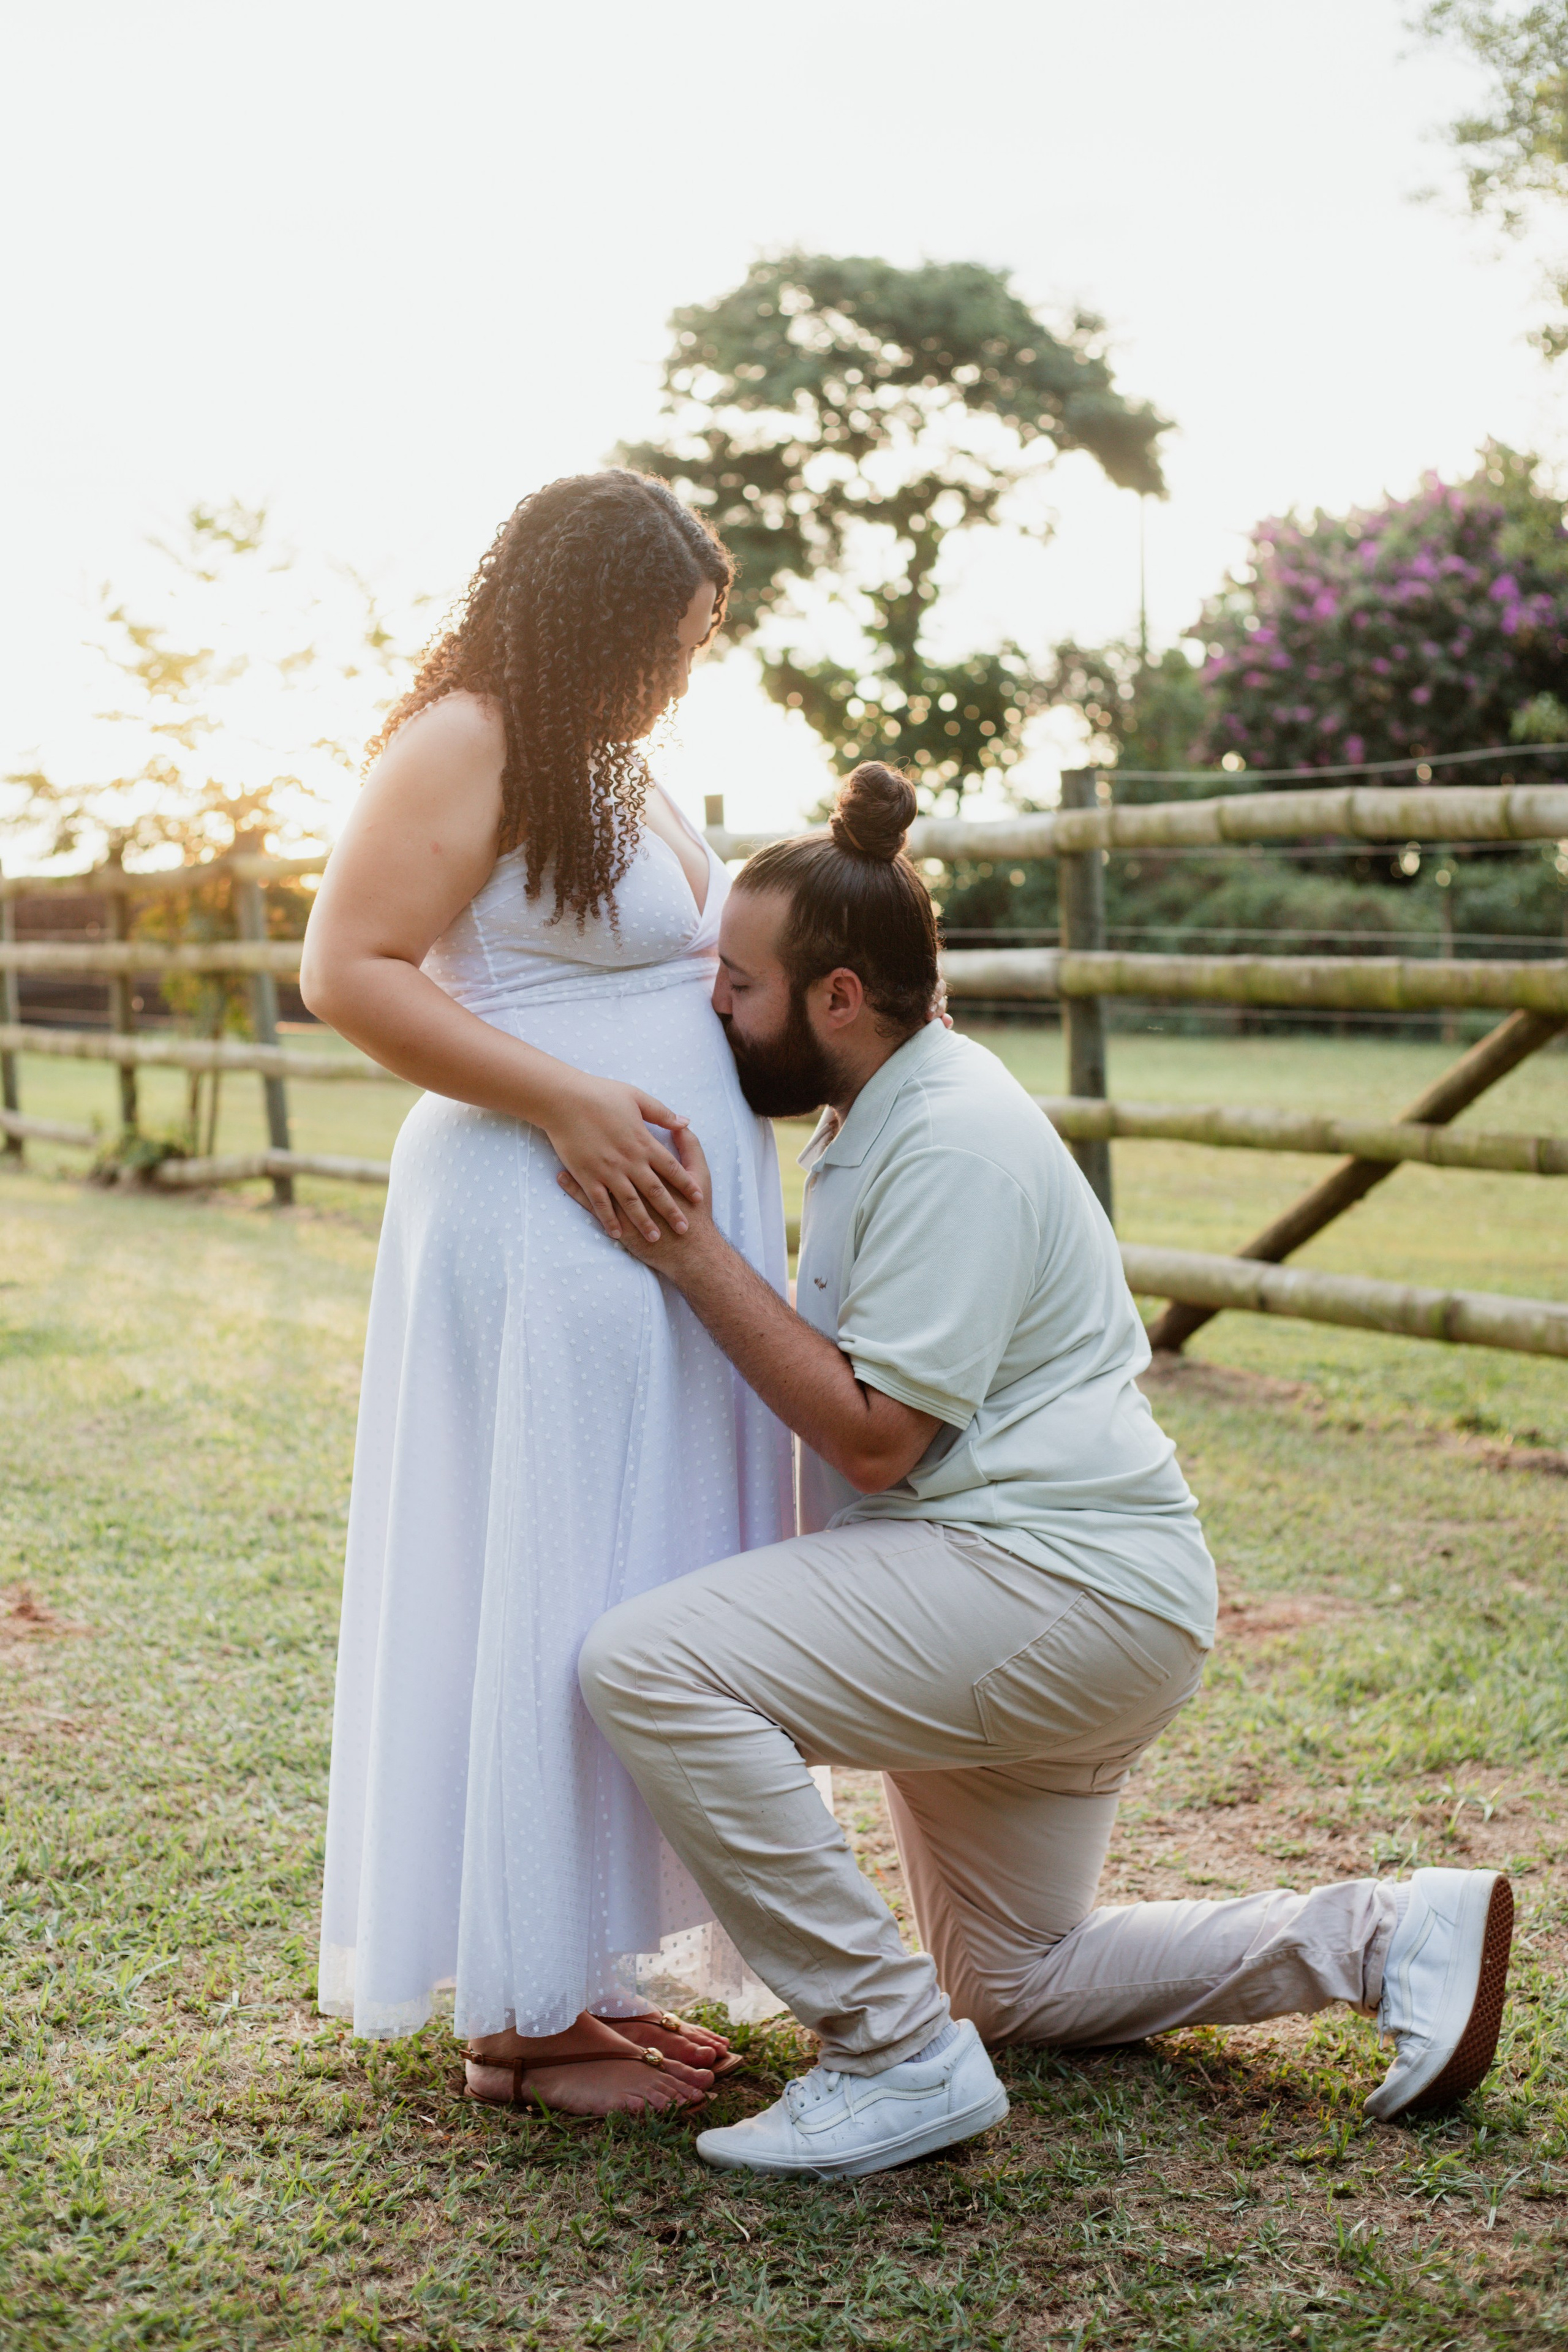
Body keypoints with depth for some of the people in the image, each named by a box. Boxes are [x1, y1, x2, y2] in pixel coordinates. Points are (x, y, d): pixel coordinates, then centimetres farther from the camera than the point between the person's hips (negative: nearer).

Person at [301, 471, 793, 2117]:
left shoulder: (597, 764, 21)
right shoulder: (463, 747, -9)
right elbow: (346, 972, -17)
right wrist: (567, 1100, -21)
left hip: (659, 1245, 10)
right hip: (543, 1239, -10)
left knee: (635, 1606, 12)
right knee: (542, 1608, -4)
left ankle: (579, 1974, 22)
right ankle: (519, 2017, 6)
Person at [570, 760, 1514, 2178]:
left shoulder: (952, 1138, -18)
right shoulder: (879, 1117, 15)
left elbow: (873, 1429, -22)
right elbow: (851, 1395, 26)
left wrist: (690, 1250, -21)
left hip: (1059, 1578, -11)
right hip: (1047, 1598, 11)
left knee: (650, 1667, -26)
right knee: (1015, 1987, 21)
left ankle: (899, 2057, -18)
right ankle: (1391, 1938, 17)